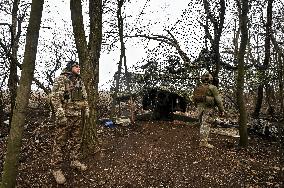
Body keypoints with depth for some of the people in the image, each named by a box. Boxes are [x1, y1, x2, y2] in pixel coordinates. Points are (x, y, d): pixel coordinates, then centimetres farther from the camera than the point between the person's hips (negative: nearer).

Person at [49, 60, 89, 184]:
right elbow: (54, 97, -15)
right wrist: (60, 114, -21)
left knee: (76, 140, 15)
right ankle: (56, 168, 9)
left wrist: (86, 109, 15)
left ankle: (75, 161, 31)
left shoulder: (80, 81, 15)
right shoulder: (61, 79, -7)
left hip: (78, 116, 7)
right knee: (60, 142, 0)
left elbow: (84, 97, 22)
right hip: (65, 115, -7)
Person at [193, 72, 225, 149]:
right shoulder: (212, 88, -9)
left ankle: (203, 140, 25)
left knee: (203, 125, 17)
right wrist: (221, 110, -3)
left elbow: (195, 100, 15)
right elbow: (218, 100, -10)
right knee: (206, 125, -5)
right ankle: (203, 142, -6)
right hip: (208, 109, -6)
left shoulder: (198, 88, 9)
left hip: (200, 109, 6)